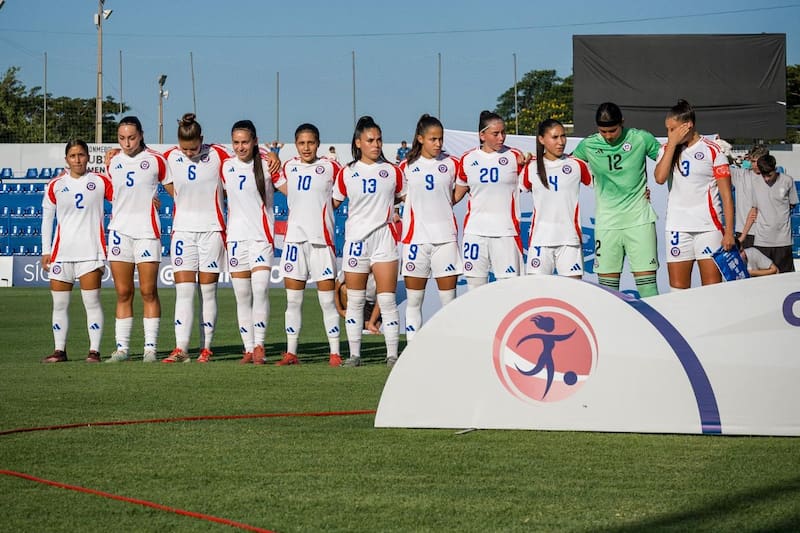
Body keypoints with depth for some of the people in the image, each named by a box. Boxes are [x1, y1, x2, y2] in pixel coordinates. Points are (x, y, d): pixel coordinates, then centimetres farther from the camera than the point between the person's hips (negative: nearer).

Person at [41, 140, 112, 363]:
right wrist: (46, 251, 8)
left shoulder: (100, 182, 4)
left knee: (91, 301, -7)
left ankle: (94, 350, -4)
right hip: (62, 251, 2)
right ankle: (59, 350, 10)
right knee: (59, 303, 3)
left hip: (90, 251, -2)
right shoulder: (55, 185, 8)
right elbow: (47, 219, 12)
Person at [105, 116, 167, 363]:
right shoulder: (112, 163, 10)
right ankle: (122, 347, 7)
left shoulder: (155, 160, -2)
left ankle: (150, 347, -2)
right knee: (123, 294, 5)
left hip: (147, 231, -4)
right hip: (119, 230, 4)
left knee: (148, 292, -4)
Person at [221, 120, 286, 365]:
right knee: (242, 296, 4)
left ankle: (259, 345, -10)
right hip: (235, 236, 3)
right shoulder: (226, 166, 7)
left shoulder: (267, 165, -2)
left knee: (260, 290, -15)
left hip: (262, 236, -3)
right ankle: (248, 348, 10)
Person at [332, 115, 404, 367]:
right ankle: (354, 354, 12)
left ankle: (392, 354, -3)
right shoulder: (346, 173, 4)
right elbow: (334, 202, 10)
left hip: (384, 238, -1)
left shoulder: (392, 171, 4)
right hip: (355, 240, 1)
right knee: (355, 301, 6)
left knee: (387, 300, -5)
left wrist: (387, 209, 3)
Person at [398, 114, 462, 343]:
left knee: (449, 298, -1)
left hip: (445, 236, 0)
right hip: (415, 236, 0)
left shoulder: (452, 164, 5)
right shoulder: (407, 167, 6)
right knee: (413, 300, 3)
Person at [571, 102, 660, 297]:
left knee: (646, 278, -4)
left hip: (639, 219, -2)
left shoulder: (641, 139, -3)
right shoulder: (588, 145, 0)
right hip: (607, 221, 2)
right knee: (606, 279, 2)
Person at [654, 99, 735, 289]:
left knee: (713, 286, -8)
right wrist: (673, 143, -7)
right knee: (677, 287, 0)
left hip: (709, 226, -3)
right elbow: (660, 178, -8)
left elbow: (726, 195, -1)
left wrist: (729, 232, -8)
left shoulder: (712, 151, 0)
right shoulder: (667, 149, 11)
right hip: (677, 227, 3)